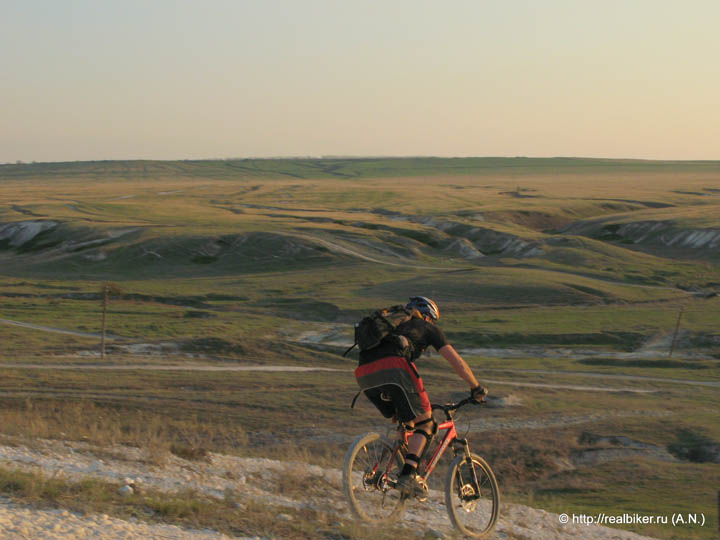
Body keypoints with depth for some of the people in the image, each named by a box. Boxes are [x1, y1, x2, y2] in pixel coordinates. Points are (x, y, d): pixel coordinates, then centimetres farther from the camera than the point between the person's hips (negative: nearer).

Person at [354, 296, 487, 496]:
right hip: (393, 369, -6)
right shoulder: (428, 328, 26)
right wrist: (476, 387, 31)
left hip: (364, 376, 6)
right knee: (425, 423, 3)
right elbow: (456, 361, 20)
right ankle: (408, 474, -16)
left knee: (404, 423, 24)